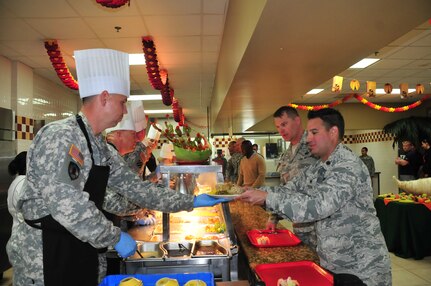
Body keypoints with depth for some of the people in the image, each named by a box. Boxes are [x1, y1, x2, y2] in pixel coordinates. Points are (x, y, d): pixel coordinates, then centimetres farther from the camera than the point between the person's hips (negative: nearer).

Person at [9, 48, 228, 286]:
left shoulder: (103, 150, 7)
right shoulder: (59, 136, -20)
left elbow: (136, 188, 9)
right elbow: (64, 203, -29)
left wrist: (190, 202, 9)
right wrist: (115, 238, -21)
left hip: (84, 255, 8)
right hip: (47, 258, -8)